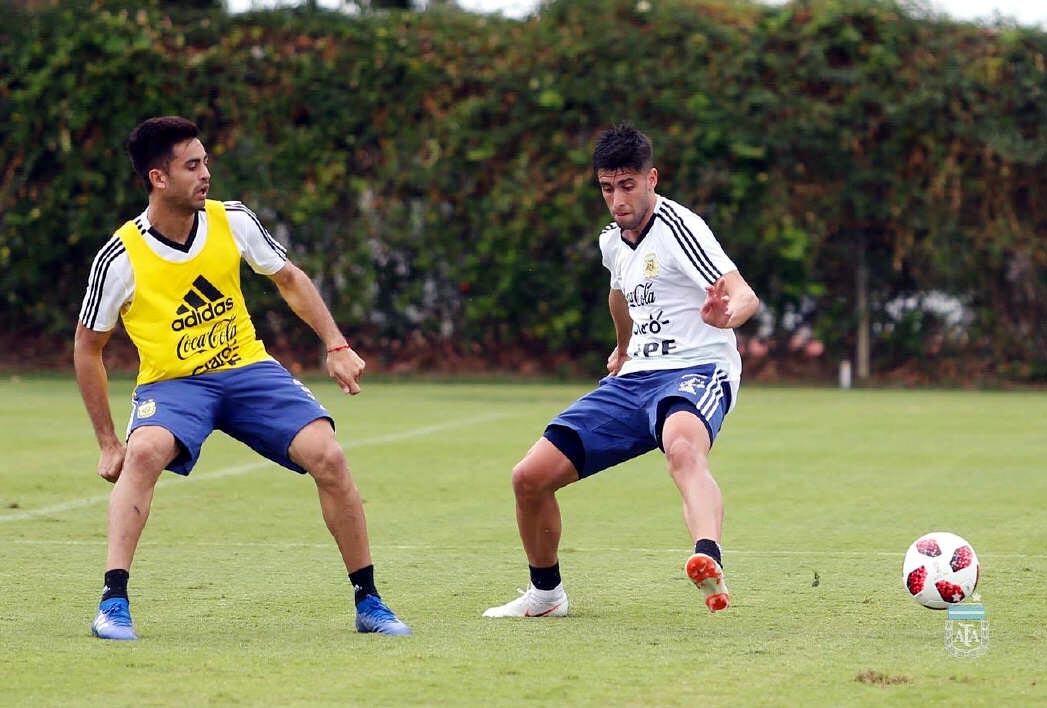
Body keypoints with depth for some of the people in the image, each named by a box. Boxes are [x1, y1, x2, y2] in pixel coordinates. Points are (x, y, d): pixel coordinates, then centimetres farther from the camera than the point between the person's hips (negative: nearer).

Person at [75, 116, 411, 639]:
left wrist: (337, 345, 2)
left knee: (328, 457, -17)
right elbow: (87, 346, -1)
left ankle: (368, 604, -3)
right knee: (145, 451, -36)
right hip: (171, 381, -3)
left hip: (248, 368, 3)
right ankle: (113, 604, -33)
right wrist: (107, 443, -2)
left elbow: (289, 279, 12)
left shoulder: (232, 221, -5)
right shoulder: (121, 258, -13)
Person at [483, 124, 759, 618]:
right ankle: (545, 593, 24)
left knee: (682, 448, -43)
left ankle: (708, 561, -70)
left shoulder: (678, 227, -13)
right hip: (633, 377, 8)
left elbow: (745, 296, -25)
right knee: (530, 477, 1)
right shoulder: (612, 242, 12)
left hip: (695, 372, -8)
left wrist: (726, 314, -47)